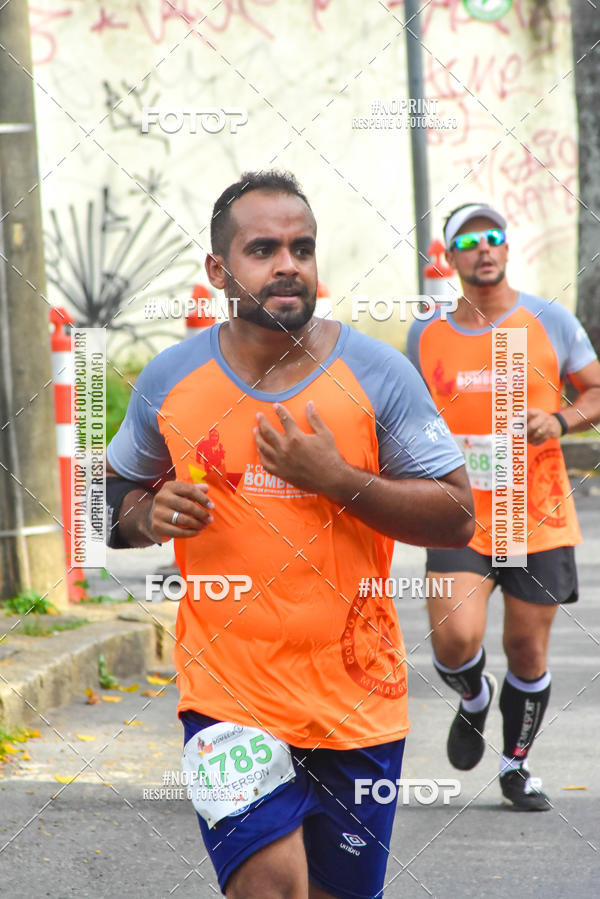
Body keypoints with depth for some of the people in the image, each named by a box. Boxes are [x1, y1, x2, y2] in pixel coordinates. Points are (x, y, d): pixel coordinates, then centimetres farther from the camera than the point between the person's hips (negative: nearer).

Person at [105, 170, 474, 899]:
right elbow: (114, 501, 14)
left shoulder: (378, 374, -3)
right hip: (229, 695, -1)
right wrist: (150, 515, -9)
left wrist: (337, 478, -17)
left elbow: (457, 519, -4)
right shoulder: (169, 382, 1)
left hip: (357, 699, 1)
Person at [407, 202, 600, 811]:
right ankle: (474, 699, 18)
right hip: (460, 516, 0)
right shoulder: (426, 335, 5)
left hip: (540, 517, 0)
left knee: (528, 651, 6)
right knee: (455, 639, -17)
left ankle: (516, 765, 27)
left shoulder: (549, 321, 1)